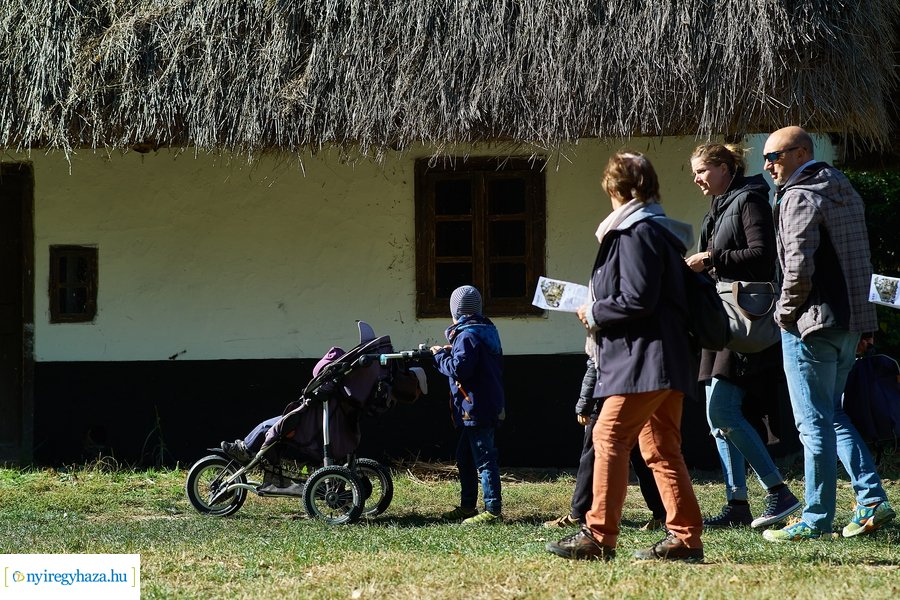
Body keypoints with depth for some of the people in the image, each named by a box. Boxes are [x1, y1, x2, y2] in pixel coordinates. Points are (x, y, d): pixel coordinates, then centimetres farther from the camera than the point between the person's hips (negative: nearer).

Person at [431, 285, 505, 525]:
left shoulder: (467, 336, -15)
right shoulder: (487, 332, 16)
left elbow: (458, 369, -22)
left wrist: (441, 356, -7)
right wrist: (451, 352, 14)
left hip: (476, 408, -10)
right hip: (491, 404, 10)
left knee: (484, 459, -9)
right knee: (464, 456, 18)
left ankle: (493, 510, -9)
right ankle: (467, 506, 24)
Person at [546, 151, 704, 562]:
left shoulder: (636, 234, -13)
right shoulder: (663, 232, 18)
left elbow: (637, 301, -20)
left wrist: (593, 312, -6)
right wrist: (601, 310, 17)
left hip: (645, 359, -11)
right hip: (668, 359, 11)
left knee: (609, 436, -10)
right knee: (661, 448, 11)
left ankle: (599, 536, -11)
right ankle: (685, 537, 10)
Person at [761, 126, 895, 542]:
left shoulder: (799, 197, -13)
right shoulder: (844, 190, 16)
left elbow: (799, 266, -22)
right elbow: (860, 259, 19)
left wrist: (786, 313, -8)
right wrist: (859, 314, 19)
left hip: (812, 324, -9)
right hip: (851, 321, 9)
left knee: (814, 422, -4)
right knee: (832, 414, 18)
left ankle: (816, 520, 0)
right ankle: (872, 500, 11)